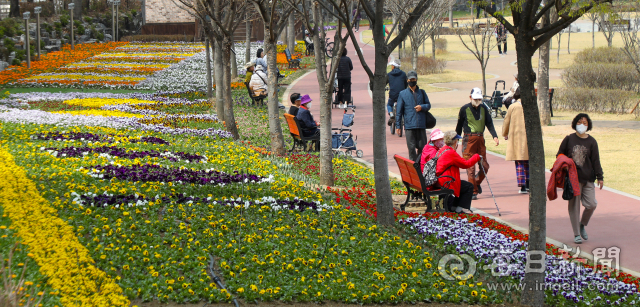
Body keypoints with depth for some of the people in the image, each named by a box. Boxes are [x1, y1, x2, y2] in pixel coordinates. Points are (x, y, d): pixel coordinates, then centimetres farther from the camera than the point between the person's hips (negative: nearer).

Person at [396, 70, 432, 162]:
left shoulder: (422, 93, 13)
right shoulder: (403, 94, 7)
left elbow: (428, 105, 16)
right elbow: (398, 111, 7)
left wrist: (422, 107, -8)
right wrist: (398, 126, 2)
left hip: (421, 125, 2)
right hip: (409, 126, -2)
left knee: (422, 147, 3)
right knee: (411, 147, -4)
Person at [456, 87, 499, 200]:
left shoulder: (484, 108, 8)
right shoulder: (464, 109, -1)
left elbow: (489, 123, 8)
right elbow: (459, 126, 6)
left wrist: (494, 136, -8)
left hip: (480, 139, 4)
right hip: (468, 139, -4)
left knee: (484, 166, 4)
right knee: (470, 166, -6)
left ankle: (477, 183, 31)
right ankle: (473, 191, -1)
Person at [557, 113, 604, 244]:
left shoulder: (591, 142, 5)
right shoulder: (569, 139, 4)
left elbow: (596, 160, 6)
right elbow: (560, 155, 12)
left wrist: (599, 177, 3)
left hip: (588, 179, 1)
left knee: (591, 204, -6)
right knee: (574, 205, 1)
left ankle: (582, 225, 22)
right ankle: (576, 234, 11)